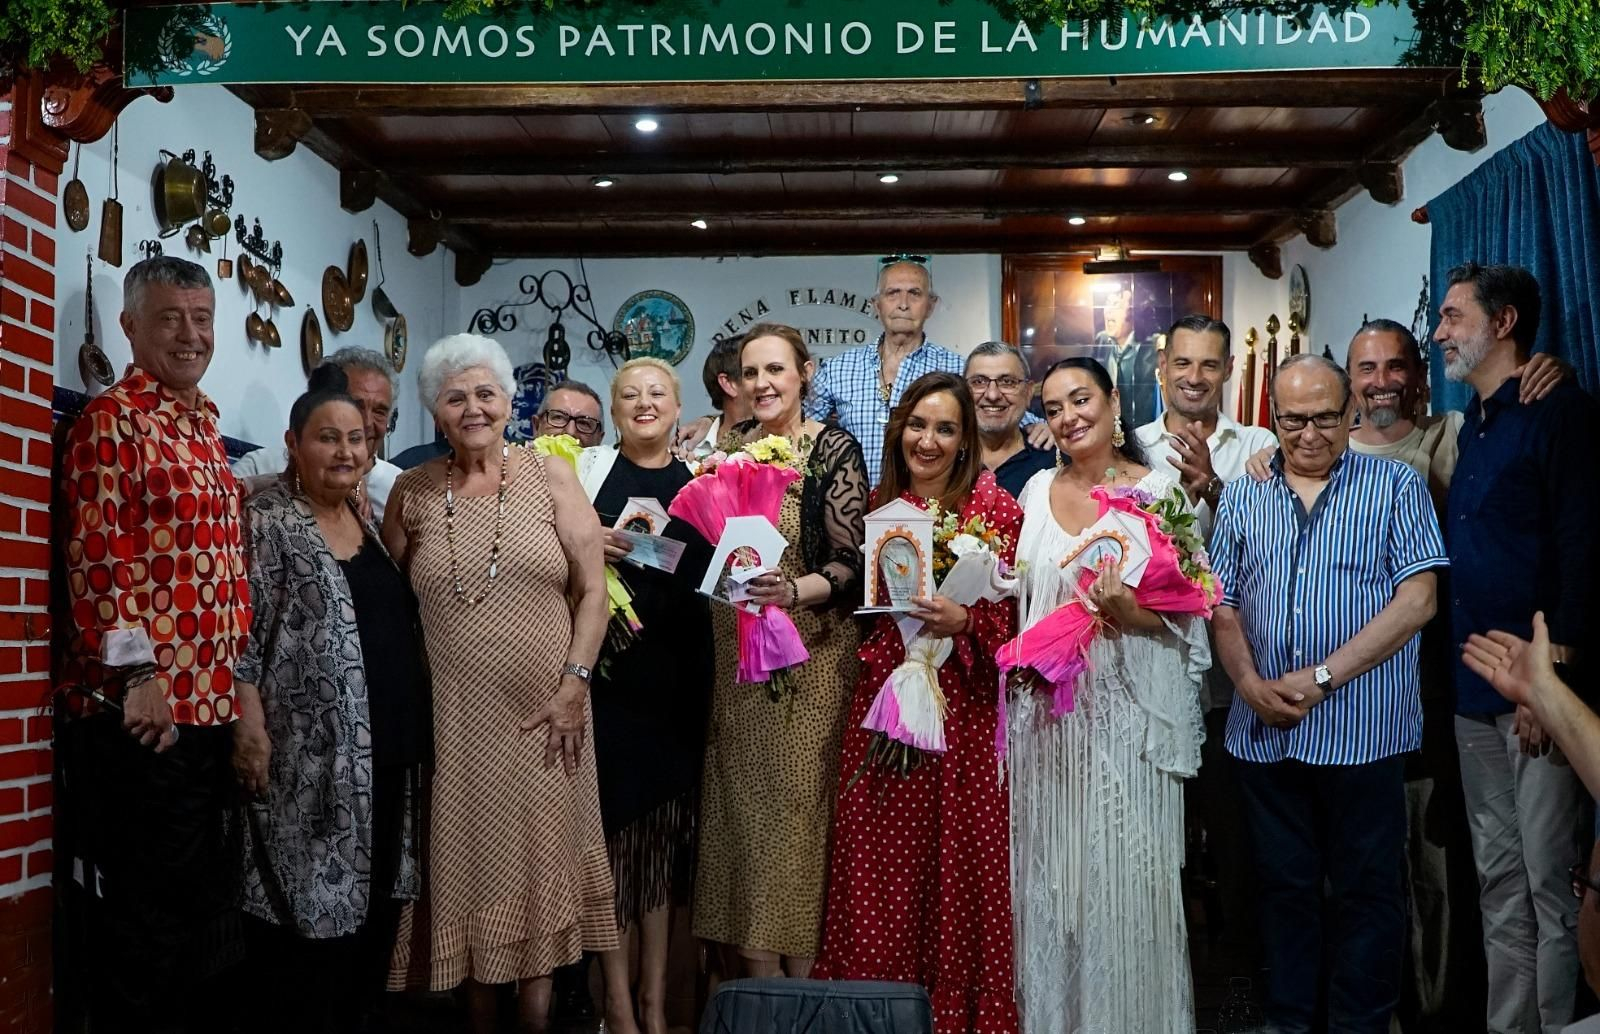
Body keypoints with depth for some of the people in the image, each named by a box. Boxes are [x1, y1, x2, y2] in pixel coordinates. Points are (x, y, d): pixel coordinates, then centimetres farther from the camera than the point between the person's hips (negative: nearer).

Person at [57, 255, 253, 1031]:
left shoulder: (205, 425, 17)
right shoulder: (113, 418, -8)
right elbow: (99, 556, -16)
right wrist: (138, 675, -20)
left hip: (214, 705, 8)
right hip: (143, 710, -8)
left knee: (207, 903, 17)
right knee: (141, 916, 2)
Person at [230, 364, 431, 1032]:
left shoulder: (370, 517, 14)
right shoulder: (266, 519, -6)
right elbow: (239, 632, -12)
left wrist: (414, 729, 18)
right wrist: (251, 730, -18)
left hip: (388, 752, 7)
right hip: (312, 757, -7)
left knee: (371, 909, 13)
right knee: (308, 911, -2)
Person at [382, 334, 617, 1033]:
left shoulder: (551, 477, 0)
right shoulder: (412, 493, 4)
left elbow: (592, 590, -2)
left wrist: (574, 683, -9)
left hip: (543, 712, -1)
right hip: (453, 715, 1)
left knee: (539, 859, 5)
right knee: (468, 861, 8)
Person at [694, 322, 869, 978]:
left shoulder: (834, 450, -7)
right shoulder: (731, 444, 9)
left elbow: (849, 563, -12)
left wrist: (794, 592, -28)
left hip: (808, 652, -5)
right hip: (735, 648, 5)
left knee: (797, 804, -2)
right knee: (740, 802, 8)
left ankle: (801, 978, 13)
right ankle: (757, 973, 21)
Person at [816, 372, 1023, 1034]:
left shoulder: (997, 509, -2)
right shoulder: (879, 508, 9)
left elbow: (1010, 622, -5)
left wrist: (963, 621, -19)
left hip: (963, 712, -3)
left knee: (959, 864, 3)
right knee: (879, 868, 7)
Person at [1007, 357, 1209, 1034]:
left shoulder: (1159, 491, -4)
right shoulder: (1038, 490, 9)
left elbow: (1186, 610, -7)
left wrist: (1128, 608, -23)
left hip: (1129, 714, -4)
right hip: (1047, 712, 4)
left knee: (1127, 876, 0)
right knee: (1050, 874, 10)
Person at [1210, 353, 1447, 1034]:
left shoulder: (1396, 487, 0)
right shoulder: (1242, 499, 10)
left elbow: (1417, 600, -9)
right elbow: (1223, 606, 9)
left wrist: (1322, 678, -15)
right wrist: (1250, 682, -9)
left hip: (1362, 731, -3)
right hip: (1263, 732, 3)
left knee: (1365, 892, 7)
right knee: (1283, 885, 14)